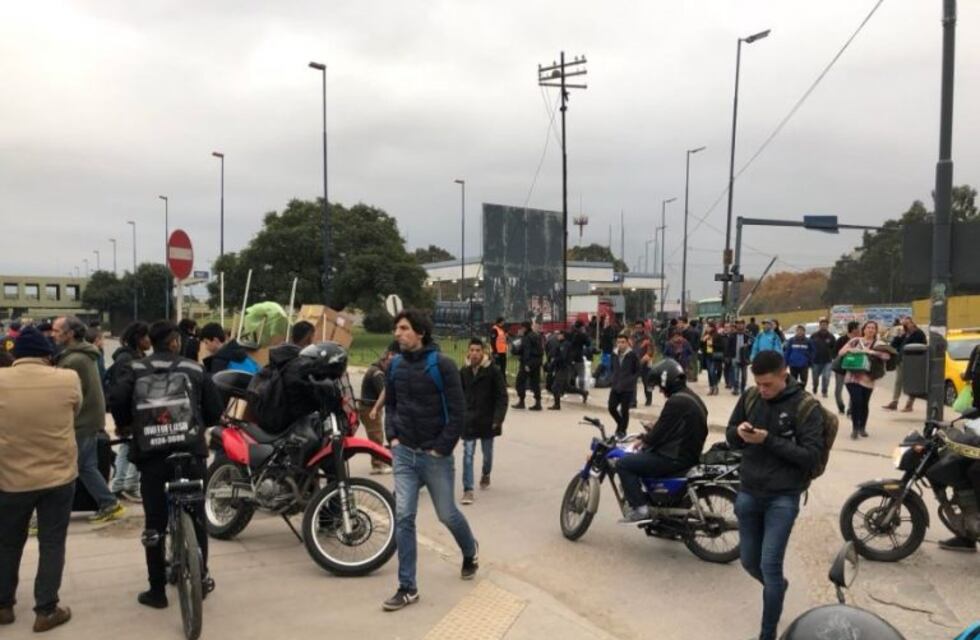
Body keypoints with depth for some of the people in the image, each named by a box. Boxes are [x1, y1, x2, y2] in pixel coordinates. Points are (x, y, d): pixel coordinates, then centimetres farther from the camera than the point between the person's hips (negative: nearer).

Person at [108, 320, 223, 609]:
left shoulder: (134, 369, 5)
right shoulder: (194, 369, 6)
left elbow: (118, 404, -7)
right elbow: (215, 411, 5)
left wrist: (130, 427, 13)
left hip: (151, 453, 0)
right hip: (191, 451, 1)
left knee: (155, 522, 7)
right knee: (197, 516, 15)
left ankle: (157, 590, 12)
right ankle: (201, 578, 24)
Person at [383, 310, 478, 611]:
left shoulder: (442, 365, -13)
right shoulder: (395, 366, 4)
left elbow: (457, 411, -13)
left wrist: (442, 448, -13)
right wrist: (392, 436, 3)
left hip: (435, 456, -4)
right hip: (404, 454, 4)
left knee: (447, 515, 10)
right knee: (403, 517, -3)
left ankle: (470, 550, 42)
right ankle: (407, 588, 5)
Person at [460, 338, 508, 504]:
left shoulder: (493, 371, -10)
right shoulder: (464, 372, 0)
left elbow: (502, 397, -9)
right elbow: (459, 395, 9)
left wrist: (498, 418, -16)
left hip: (487, 420, -1)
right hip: (469, 420, 1)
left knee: (487, 452, 16)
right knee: (468, 454, -6)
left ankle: (486, 475, 45)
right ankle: (468, 489, -4)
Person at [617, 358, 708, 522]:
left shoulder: (676, 402, -19)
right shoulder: (692, 397, 11)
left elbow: (659, 434, -17)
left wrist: (644, 440, 2)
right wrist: (650, 435, 15)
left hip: (676, 458, -10)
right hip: (690, 454, 10)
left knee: (623, 464, -8)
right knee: (643, 455, 28)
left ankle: (640, 508, -11)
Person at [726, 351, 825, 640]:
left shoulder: (805, 406, -12)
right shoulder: (750, 397, 1)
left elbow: (812, 455, -16)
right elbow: (730, 437, 11)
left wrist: (769, 440, -24)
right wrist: (738, 432, -13)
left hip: (783, 497, -5)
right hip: (748, 493, 5)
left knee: (770, 565, -6)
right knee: (749, 561, 15)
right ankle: (778, 587, 47)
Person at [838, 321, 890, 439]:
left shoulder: (878, 344, 5)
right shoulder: (855, 341, 9)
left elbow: (886, 355, -12)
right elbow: (841, 351, 10)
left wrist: (871, 352, -20)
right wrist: (850, 350, -10)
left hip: (868, 378, 0)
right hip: (852, 377, 0)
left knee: (864, 404, 5)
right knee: (856, 401, -13)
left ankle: (862, 428, 26)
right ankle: (855, 428, 0)